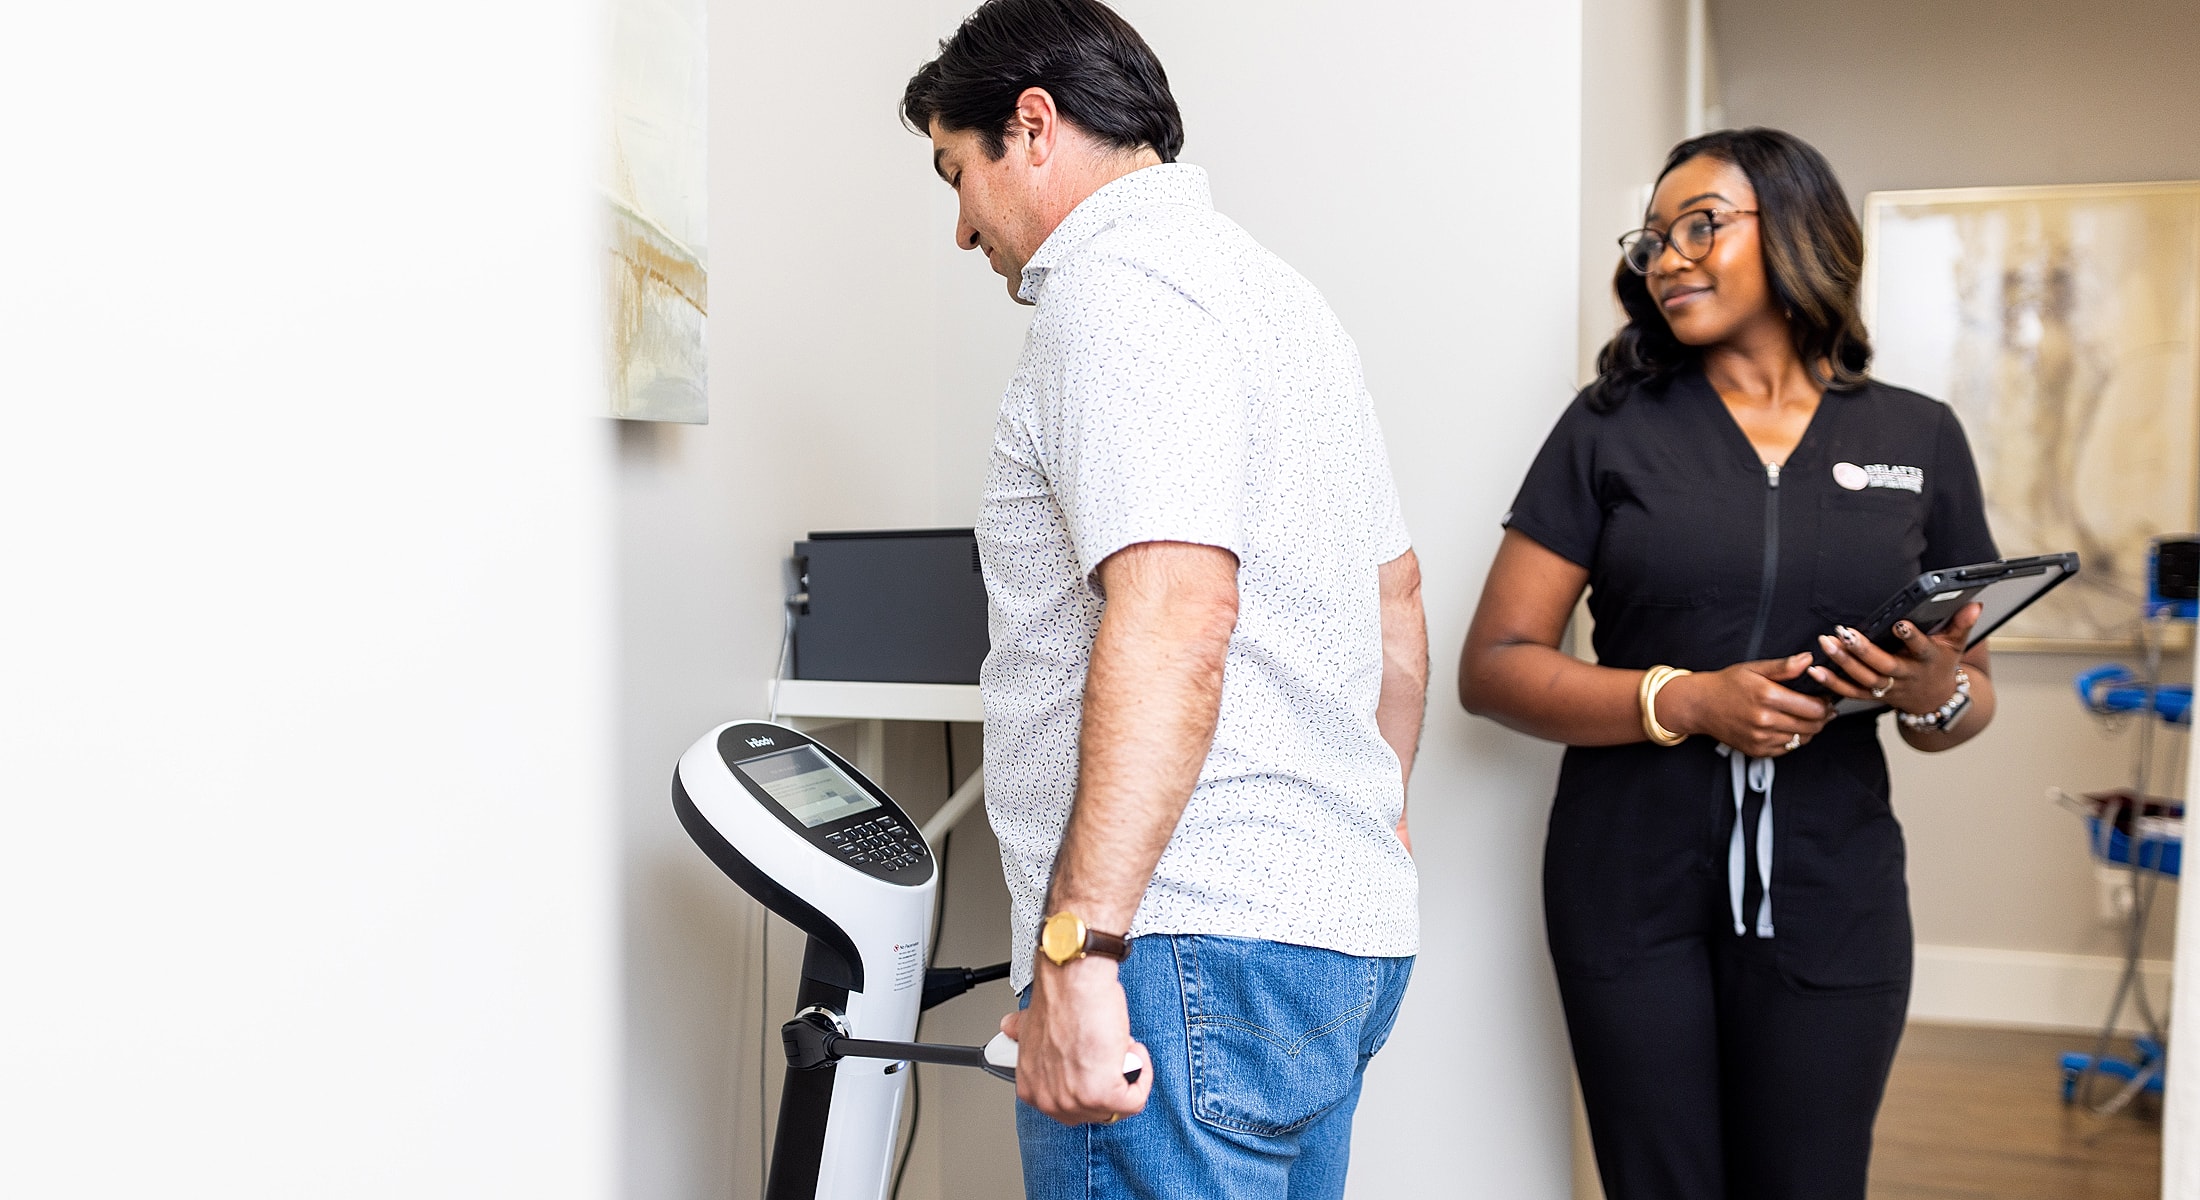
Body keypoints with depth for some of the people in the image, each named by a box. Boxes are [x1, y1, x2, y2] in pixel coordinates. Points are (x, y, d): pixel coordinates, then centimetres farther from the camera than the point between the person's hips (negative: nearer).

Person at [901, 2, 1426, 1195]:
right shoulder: (1272, 288, 21)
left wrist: (1076, 950, -26)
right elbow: (1395, 597, 25)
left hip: (1194, 948, -10)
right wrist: (1371, 832, 32)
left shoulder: (1112, 287, -10)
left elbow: (1172, 620, -24)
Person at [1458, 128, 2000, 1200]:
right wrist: (1687, 701, -18)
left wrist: (1935, 697, -9)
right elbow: (1491, 667, -5)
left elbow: (1973, 694, 14)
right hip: (1631, 886, -1)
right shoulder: (1612, 428, 1)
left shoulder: (1919, 439, 6)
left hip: (1828, 890, 1)